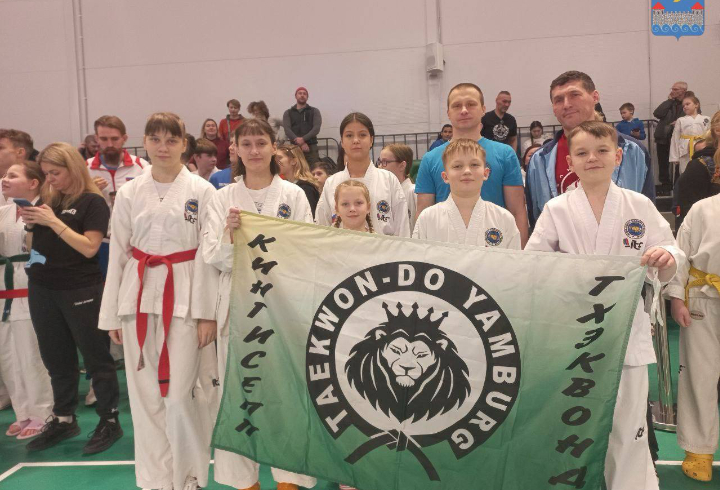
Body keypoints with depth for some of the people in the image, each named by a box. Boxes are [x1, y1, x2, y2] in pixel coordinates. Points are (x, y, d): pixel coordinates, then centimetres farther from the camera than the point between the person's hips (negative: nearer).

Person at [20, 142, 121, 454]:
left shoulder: (92, 202, -8)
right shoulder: (46, 200, 10)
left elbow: (89, 248, -17)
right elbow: (32, 244, 15)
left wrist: (54, 221, -20)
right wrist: (30, 224, -4)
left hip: (80, 291, -7)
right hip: (42, 290, 7)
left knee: (95, 357, 2)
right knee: (56, 359, 16)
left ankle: (110, 422, 14)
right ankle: (63, 419, 31)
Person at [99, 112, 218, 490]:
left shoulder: (202, 191, -1)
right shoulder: (129, 194, 8)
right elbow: (118, 254, 10)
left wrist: (207, 312, -8)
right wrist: (112, 315, 9)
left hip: (184, 297, -3)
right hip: (138, 297, 4)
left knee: (179, 396, -4)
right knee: (145, 396, 9)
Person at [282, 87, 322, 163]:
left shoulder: (314, 111, 12)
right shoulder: (288, 113, 14)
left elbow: (316, 128, -2)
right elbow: (287, 130, -1)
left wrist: (303, 139, -17)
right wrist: (300, 143, -15)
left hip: (311, 147, -1)